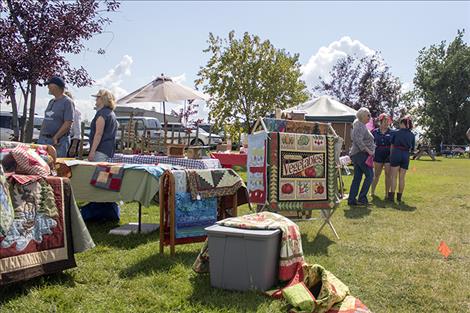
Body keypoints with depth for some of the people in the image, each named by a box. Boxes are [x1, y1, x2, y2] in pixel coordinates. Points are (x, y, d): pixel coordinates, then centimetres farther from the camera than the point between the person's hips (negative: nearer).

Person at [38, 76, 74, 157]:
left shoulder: (67, 102, -8)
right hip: (44, 139, 8)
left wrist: (55, 138, -18)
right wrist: (40, 137, 13)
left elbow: (67, 124, -15)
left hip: (58, 142, -8)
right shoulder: (51, 102, 19)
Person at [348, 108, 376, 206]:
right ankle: (362, 198, -8)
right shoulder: (361, 126, -12)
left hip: (355, 154, 10)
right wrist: (368, 150, -22)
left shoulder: (360, 126, 21)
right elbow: (358, 140, -24)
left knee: (357, 177, 8)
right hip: (361, 154, -10)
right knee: (369, 175, -7)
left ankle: (351, 199, 6)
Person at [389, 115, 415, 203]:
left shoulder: (396, 132, -1)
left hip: (396, 154, -2)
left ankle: (392, 196, -3)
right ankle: (399, 196, 12)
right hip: (406, 156, 2)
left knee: (394, 176, 2)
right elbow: (412, 148, 7)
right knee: (402, 177, 8)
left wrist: (391, 155, 16)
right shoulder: (412, 135, 4)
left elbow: (392, 145, 5)